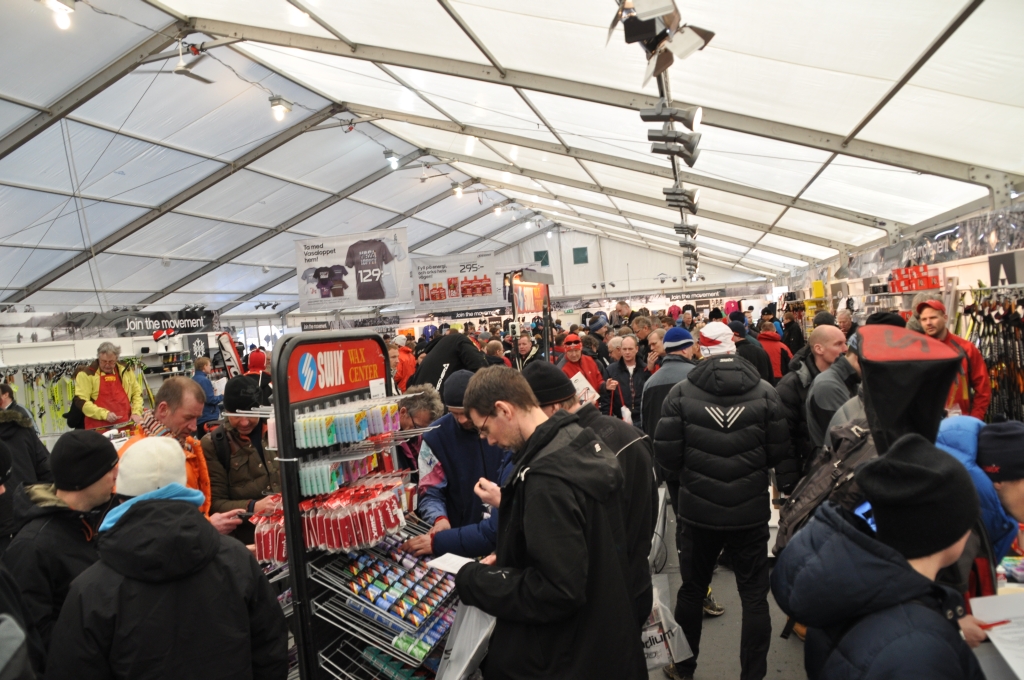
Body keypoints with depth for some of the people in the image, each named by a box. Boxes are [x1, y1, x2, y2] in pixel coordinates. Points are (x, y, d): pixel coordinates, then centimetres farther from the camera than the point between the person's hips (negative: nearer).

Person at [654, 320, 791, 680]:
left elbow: (666, 454, -12)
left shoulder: (681, 393, -11)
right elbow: (779, 453, -3)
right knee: (754, 595, 14)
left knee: (692, 589, 17)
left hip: (698, 511, 0)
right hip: (751, 512, 0)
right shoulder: (765, 392, -7)